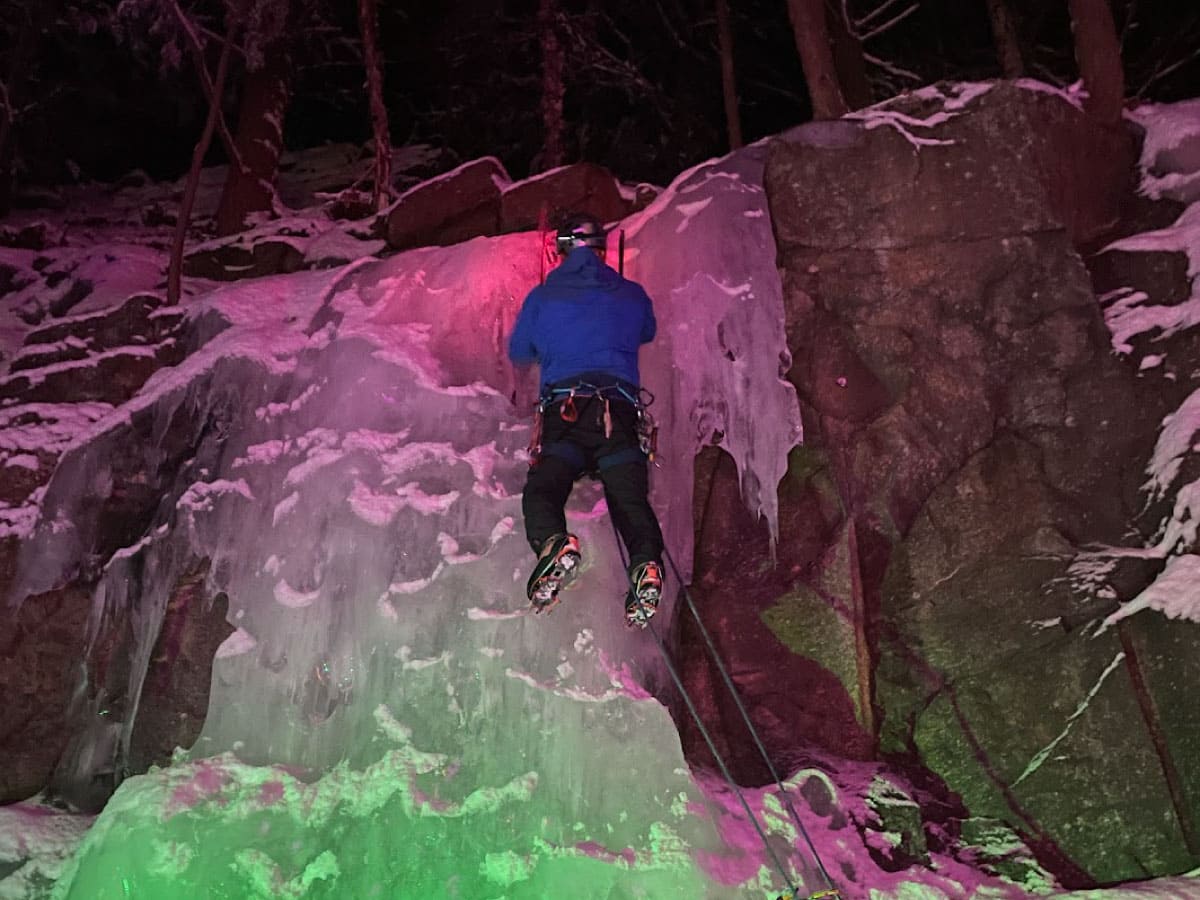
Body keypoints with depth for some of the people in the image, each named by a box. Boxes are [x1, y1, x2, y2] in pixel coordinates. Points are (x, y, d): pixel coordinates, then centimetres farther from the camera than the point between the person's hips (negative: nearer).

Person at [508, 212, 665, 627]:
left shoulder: (542, 297, 14)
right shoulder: (632, 294, 18)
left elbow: (518, 352, 27)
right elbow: (647, 333, 39)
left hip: (563, 413, -1)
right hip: (620, 413, 2)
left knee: (541, 491, -5)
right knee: (630, 499, -2)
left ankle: (554, 543, -38)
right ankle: (646, 563, -31)